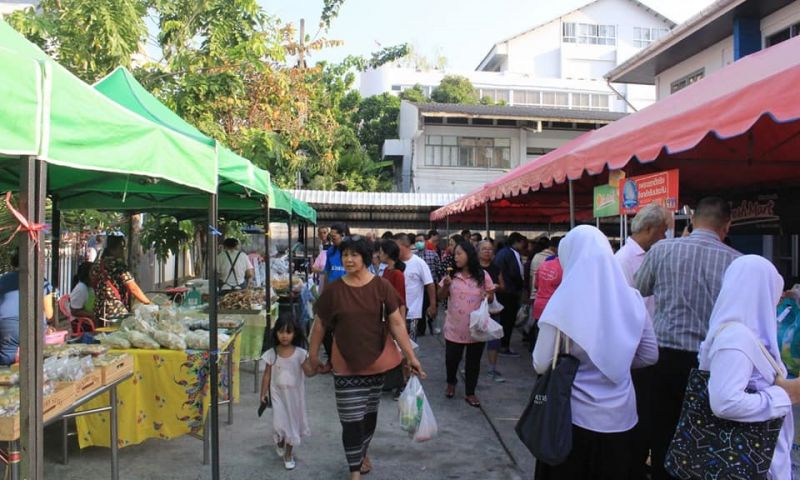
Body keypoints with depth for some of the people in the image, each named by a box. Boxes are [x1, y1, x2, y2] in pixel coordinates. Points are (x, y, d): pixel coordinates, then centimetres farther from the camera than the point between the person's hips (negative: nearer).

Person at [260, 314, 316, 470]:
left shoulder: (300, 353, -11)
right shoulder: (271, 354, -8)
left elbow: (309, 372, -11)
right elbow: (267, 375, -1)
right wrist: (263, 393, 0)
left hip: (294, 395, 0)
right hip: (278, 395, 0)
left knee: (292, 422, 10)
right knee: (279, 424, -5)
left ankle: (288, 454, 29)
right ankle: (280, 444, 30)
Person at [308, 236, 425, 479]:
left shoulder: (382, 286, -9)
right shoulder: (333, 290, -8)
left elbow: (397, 323, -8)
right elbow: (320, 324, 3)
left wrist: (411, 356, -10)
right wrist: (313, 355, 8)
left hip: (376, 360, 1)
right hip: (346, 363, -1)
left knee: (370, 412, 19)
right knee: (351, 419, -1)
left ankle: (362, 453, 44)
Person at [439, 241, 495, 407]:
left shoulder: (482, 275, -5)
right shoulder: (451, 275, -2)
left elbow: (490, 300, 4)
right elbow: (441, 297, 3)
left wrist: (490, 295, -20)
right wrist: (446, 285, -16)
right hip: (454, 328, 1)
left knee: (473, 362, 9)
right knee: (451, 358, 9)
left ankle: (470, 393, 26)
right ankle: (451, 383, 39)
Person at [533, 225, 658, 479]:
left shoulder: (564, 303, -17)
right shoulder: (632, 298, -4)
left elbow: (541, 365, -12)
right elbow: (650, 355, 6)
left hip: (576, 417, -4)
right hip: (620, 416, 4)